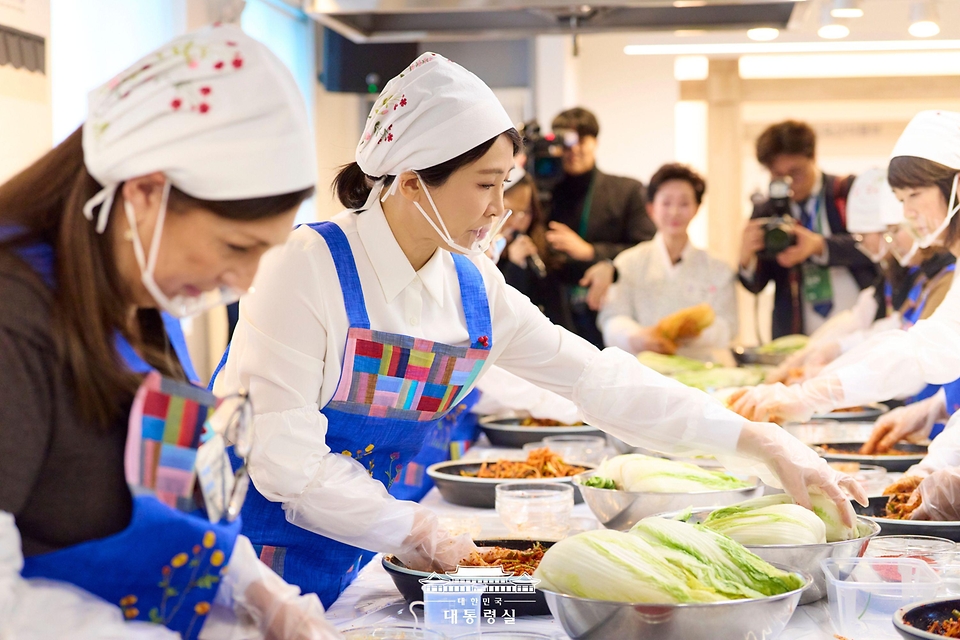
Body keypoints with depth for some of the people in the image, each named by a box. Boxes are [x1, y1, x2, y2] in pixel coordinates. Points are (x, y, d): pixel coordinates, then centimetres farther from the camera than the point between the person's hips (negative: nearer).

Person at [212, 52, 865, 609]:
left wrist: (761, 442, -5)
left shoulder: (474, 289, -2)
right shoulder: (309, 267, -20)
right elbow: (285, 454, -23)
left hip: (347, 565, 5)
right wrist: (410, 528, -17)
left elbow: (598, 378, -1)